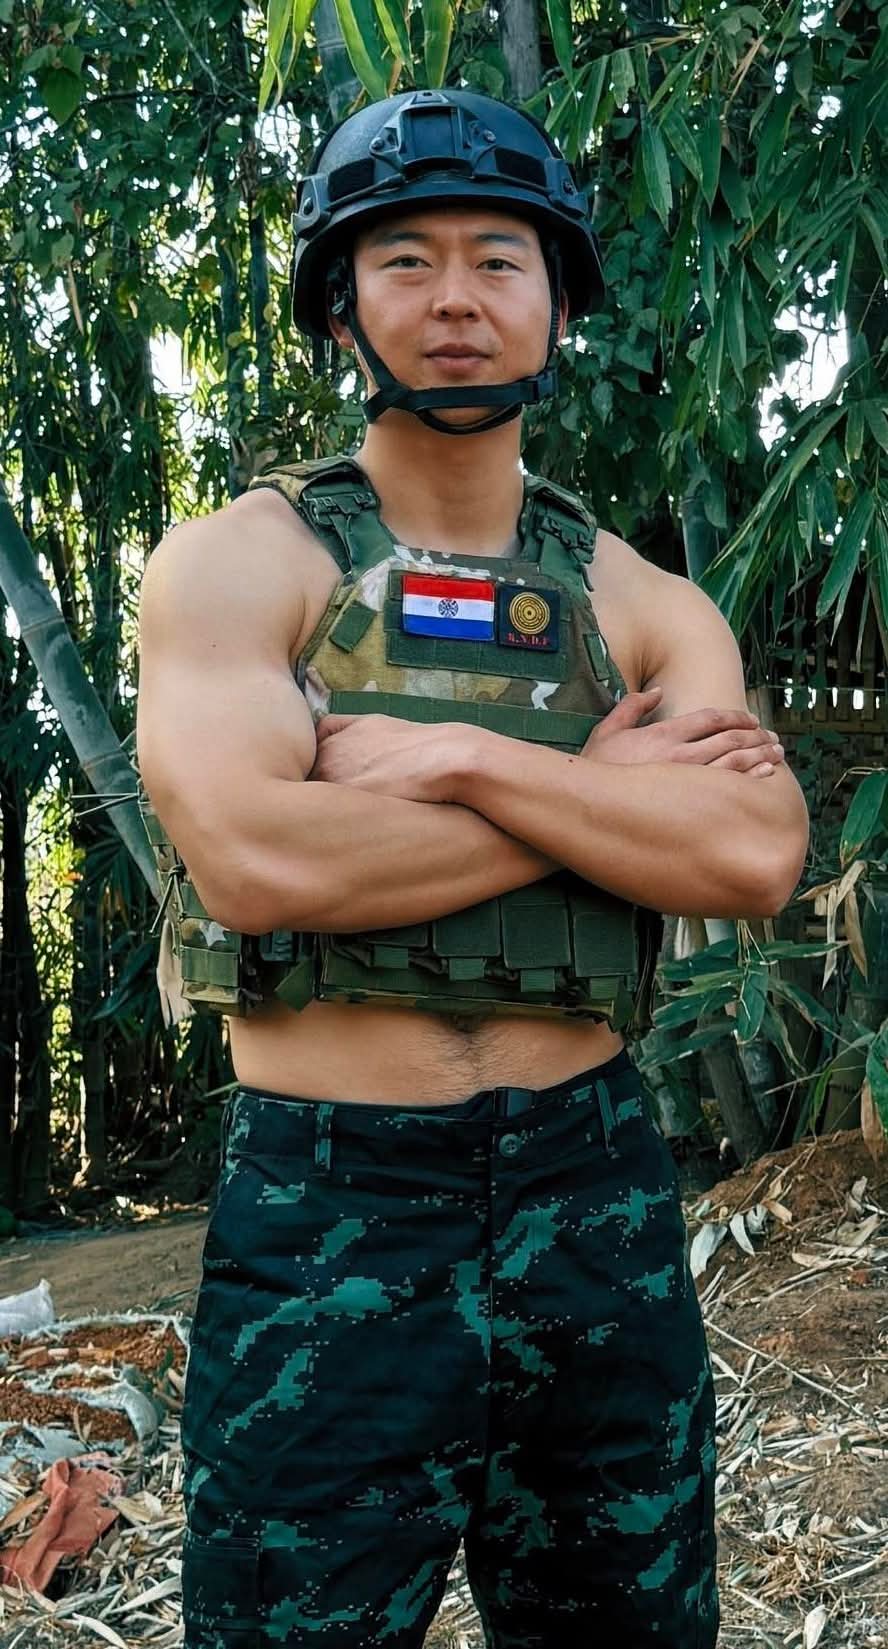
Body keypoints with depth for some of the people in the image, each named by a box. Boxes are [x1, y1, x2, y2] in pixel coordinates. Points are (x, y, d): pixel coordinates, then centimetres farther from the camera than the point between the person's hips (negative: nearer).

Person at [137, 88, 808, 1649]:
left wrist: (459, 759, -17)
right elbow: (254, 859, -21)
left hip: (596, 1202, 4)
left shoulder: (642, 606, 7)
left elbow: (755, 856, -10)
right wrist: (613, 788, -13)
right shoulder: (241, 563, -3)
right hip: (326, 1219, -3)